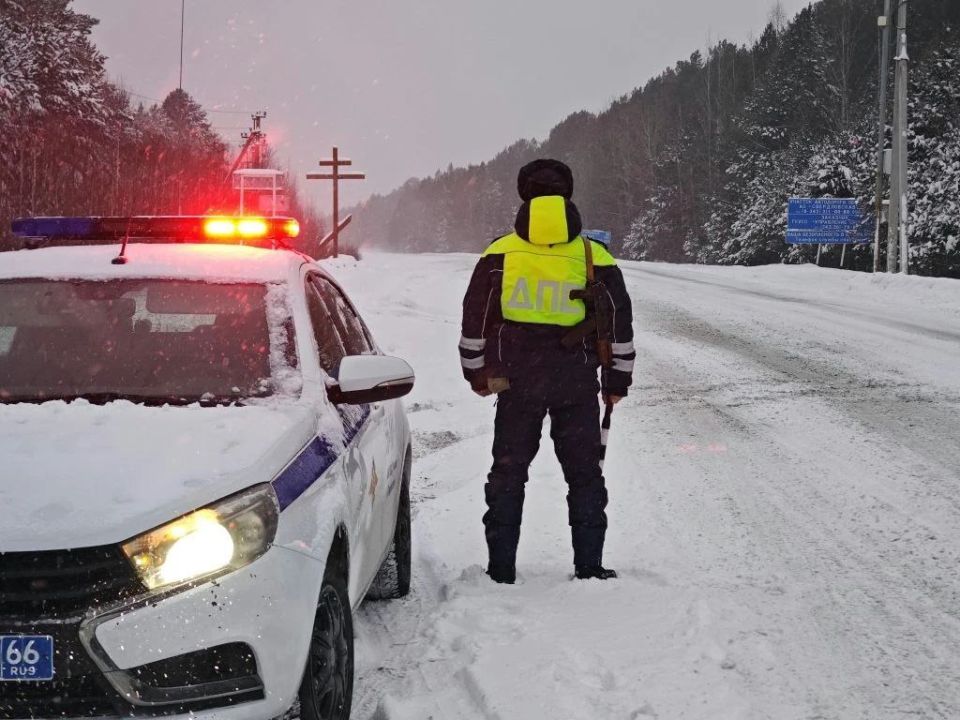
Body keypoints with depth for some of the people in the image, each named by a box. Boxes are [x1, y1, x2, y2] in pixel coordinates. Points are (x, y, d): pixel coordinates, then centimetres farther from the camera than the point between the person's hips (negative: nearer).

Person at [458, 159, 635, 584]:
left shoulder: (499, 254, 1)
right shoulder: (594, 257, 0)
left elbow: (475, 319, 4)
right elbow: (620, 322, 3)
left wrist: (476, 372, 16)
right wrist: (617, 380, 12)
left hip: (516, 380, 0)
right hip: (577, 382, 0)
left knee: (508, 470, 11)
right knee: (584, 472, 10)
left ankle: (501, 566, 11)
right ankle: (589, 566, 10)